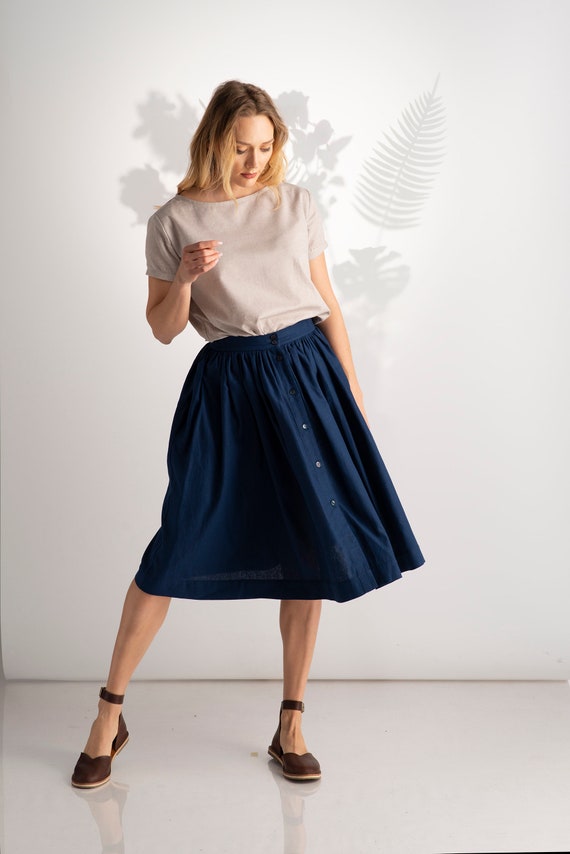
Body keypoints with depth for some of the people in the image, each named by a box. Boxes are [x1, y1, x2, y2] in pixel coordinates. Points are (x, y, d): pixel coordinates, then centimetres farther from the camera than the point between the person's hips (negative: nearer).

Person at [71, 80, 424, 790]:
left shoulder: (296, 204, 9)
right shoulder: (173, 221, 2)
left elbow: (327, 303, 11)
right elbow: (163, 329, 5)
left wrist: (353, 390, 7)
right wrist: (183, 279, -15)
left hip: (308, 370, 3)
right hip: (228, 386, -2)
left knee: (311, 548, 3)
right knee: (182, 545, -6)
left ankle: (290, 727, 18)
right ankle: (109, 713, 13)